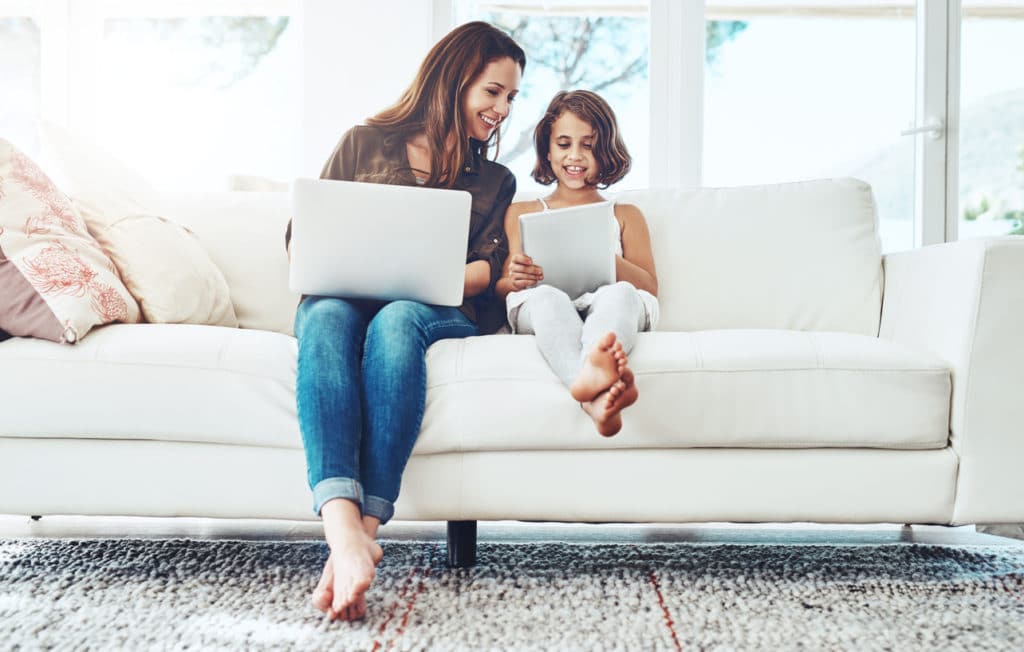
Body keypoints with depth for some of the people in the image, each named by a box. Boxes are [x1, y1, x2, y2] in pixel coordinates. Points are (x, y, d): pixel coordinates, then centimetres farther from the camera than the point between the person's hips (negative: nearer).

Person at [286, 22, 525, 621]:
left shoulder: (494, 182, 21)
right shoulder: (364, 143, 16)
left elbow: (486, 269, 6)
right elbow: (302, 234, 13)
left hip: (437, 312, 0)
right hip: (342, 299, 0)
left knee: (396, 320, -37)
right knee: (328, 316, -37)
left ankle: (364, 525, -49)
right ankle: (344, 530, -56)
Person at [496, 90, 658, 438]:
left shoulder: (625, 216, 29)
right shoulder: (521, 213, 28)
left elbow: (650, 288, 14)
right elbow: (500, 290, 17)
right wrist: (513, 281, -10)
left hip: (606, 307, 1)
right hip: (538, 310, -1)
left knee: (619, 293, -36)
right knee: (547, 296, -38)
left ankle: (592, 369, -70)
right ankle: (597, 397, -68)